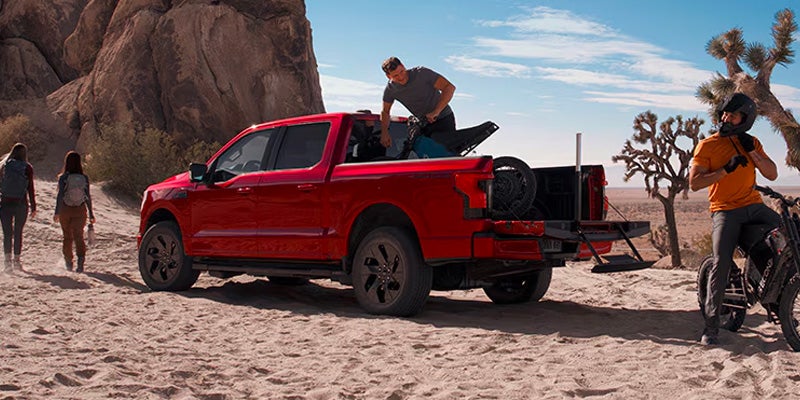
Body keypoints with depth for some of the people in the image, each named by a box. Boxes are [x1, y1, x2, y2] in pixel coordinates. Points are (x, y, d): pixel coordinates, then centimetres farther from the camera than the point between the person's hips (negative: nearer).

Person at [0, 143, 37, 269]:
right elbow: (30, 189, -4)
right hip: (21, 203, -1)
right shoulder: (27, 168, -3)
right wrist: (33, 207, 0)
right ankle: (16, 259, 11)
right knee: (18, 232, 9)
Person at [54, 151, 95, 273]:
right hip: (80, 210, 1)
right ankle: (81, 258, -25)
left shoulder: (63, 178, -7)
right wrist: (91, 214, 5)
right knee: (78, 235, 0)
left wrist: (57, 212, -13)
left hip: (65, 209, -1)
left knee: (67, 236, 14)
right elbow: (88, 197, 0)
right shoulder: (84, 178, -1)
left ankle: (68, 262, 23)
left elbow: (60, 195, -13)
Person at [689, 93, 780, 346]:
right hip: (725, 210, -4)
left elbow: (772, 174, 8)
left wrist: (752, 152, -5)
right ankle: (711, 325, -13)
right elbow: (694, 183, -7)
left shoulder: (751, 143, 14)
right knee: (722, 263, -17)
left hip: (754, 206, 5)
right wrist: (727, 168, -15)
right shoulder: (707, 145, 1)